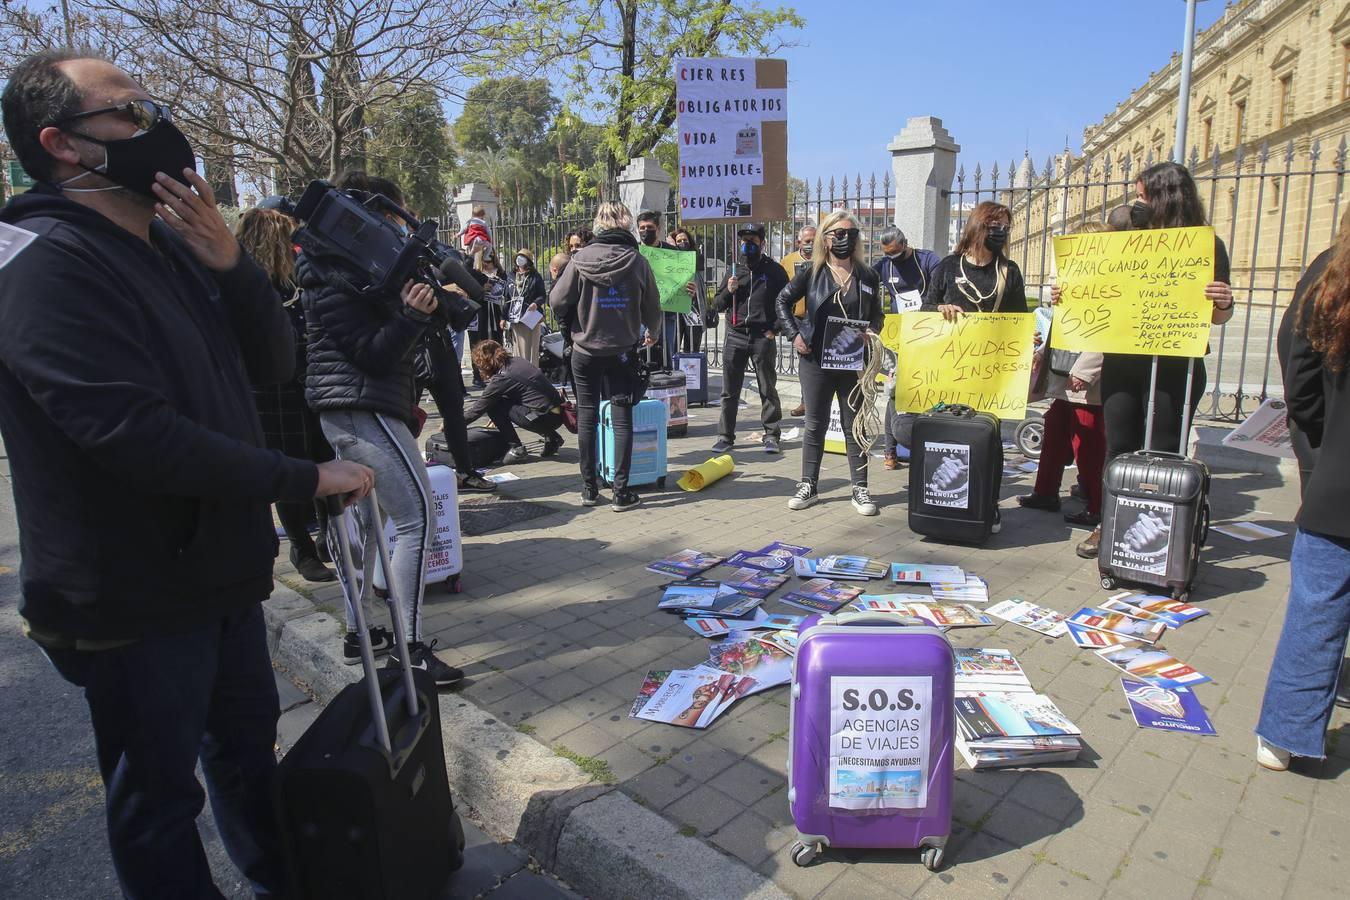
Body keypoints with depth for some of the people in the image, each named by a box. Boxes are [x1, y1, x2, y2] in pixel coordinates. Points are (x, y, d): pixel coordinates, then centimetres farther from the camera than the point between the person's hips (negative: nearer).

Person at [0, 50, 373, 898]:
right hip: (136, 598, -8)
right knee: (159, 796, 10)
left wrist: (230, 263, -14)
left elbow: (275, 365, 2)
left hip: (222, 569, 8)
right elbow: (137, 435, -28)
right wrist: (307, 478, -22)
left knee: (250, 743, 24)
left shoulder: (173, 245, 6)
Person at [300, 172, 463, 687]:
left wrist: (427, 307, 3)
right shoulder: (332, 286, -13)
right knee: (418, 516, -13)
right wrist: (413, 314, -29)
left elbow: (389, 340, 17)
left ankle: (357, 634, 24)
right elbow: (375, 353, -17)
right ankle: (408, 648, -10)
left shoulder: (359, 269, 16)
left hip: (351, 411, 11)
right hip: (363, 409, -11)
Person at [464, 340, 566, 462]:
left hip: (544, 418, -8)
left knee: (492, 405, -4)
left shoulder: (502, 378, -12)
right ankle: (552, 437, 24)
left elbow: (479, 407, -5)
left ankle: (516, 449, -2)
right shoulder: (516, 361, 11)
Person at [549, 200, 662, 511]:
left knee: (587, 416, 10)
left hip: (585, 349, 0)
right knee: (622, 418, 4)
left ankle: (589, 488, 17)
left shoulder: (581, 259, -8)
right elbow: (652, 308, 1)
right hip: (622, 350, 0)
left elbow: (557, 301, -7)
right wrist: (650, 333, 22)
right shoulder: (637, 261, -7)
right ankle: (621, 491, 3)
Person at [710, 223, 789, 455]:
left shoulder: (774, 271, 4)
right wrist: (728, 291, -7)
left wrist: (775, 329, -6)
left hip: (763, 338, -3)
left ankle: (772, 436, 11)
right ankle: (725, 436, 13)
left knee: (767, 389, 3)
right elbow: (716, 305, 13)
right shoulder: (734, 270, 12)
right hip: (735, 336, 3)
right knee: (729, 390, 5)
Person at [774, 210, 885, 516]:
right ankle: (808, 486, 17)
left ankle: (860, 489, 14)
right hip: (816, 361, -1)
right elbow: (783, 301, 8)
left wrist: (872, 331, -5)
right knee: (815, 425, 8)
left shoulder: (867, 275, 6)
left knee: (854, 425, 7)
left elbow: (877, 313, 15)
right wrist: (794, 334, -2)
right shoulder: (812, 273, 1)